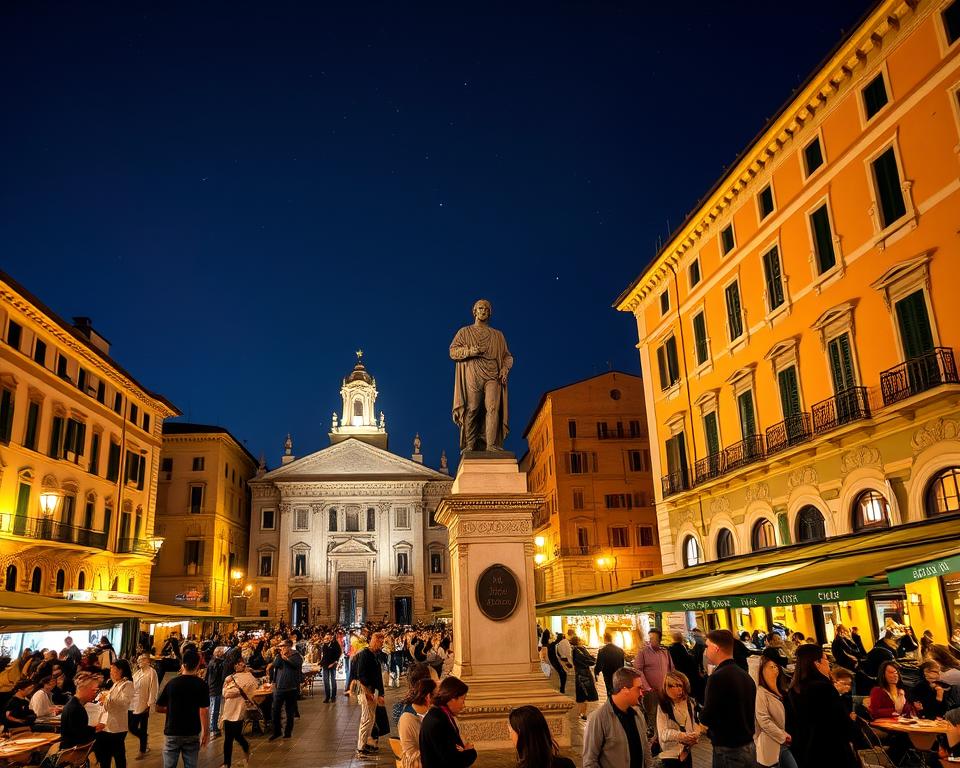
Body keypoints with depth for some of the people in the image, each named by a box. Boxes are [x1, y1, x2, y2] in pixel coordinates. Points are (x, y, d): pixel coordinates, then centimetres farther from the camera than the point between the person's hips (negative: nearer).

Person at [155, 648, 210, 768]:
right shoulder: (201, 685, -11)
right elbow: (204, 711, -15)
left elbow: (159, 708, 1)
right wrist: (206, 732, -6)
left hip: (172, 733, 1)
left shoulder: (172, 683, -6)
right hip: (192, 734, -1)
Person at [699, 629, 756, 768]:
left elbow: (706, 718, -19)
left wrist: (701, 713, 1)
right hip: (749, 747, 8)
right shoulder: (746, 675, 6)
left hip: (728, 751, -8)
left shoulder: (718, 677, -20)